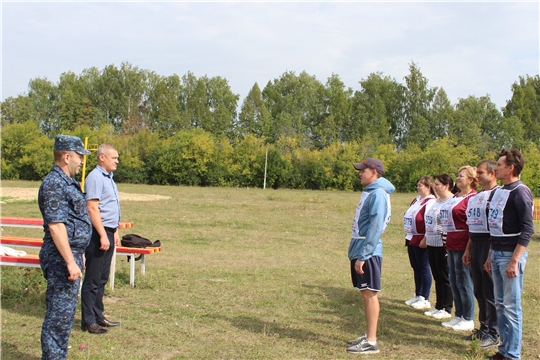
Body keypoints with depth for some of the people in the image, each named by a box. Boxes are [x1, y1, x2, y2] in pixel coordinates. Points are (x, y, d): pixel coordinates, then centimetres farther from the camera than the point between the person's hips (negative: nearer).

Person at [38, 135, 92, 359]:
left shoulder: (67, 182, 15)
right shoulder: (54, 184, -17)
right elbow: (55, 225, -23)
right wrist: (70, 262, -25)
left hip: (71, 256, 10)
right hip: (61, 258, -10)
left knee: (62, 313, 16)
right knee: (59, 315, -4)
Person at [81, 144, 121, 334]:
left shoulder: (108, 177, 17)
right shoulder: (95, 177, -13)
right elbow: (92, 208, -19)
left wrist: (115, 232, 20)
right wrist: (103, 235, -22)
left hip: (108, 232, 10)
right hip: (98, 233, -10)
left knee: (102, 278, 15)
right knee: (92, 279, -3)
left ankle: (98, 315, 24)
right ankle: (88, 321, 4)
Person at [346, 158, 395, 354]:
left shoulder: (378, 194, -15)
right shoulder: (368, 192, 15)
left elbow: (375, 228, -21)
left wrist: (363, 255, -22)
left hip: (368, 253, -9)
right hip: (360, 251, 10)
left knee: (370, 294, -4)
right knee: (366, 294, 14)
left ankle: (371, 342, 1)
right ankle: (368, 336, 23)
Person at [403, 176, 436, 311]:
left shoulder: (431, 202, -15)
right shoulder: (416, 200, 15)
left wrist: (425, 239, -23)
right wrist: (408, 236, 15)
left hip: (421, 241, -9)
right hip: (412, 239, 9)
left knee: (424, 269, -1)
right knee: (416, 268, 15)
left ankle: (425, 299, 7)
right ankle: (418, 296, 25)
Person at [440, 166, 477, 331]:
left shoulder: (472, 198, -13)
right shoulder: (455, 197, 15)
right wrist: (447, 243, 16)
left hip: (463, 245, -9)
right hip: (452, 245, 9)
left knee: (463, 283, -1)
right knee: (454, 282, 14)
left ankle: (468, 320, 9)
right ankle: (458, 316, 24)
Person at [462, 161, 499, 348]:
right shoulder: (476, 196, 16)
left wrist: (491, 255, -21)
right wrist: (468, 249, 20)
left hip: (489, 244, -9)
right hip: (476, 245, 9)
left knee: (491, 292, -2)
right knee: (479, 290, 15)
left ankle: (494, 334, 8)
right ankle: (484, 328, 26)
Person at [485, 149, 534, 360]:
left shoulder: (520, 192, -12)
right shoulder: (498, 192, 13)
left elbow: (527, 230, -17)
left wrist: (514, 261, -21)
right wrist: (490, 256, 15)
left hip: (510, 255, -8)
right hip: (496, 254, 8)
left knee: (511, 307, -2)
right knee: (500, 304, 12)